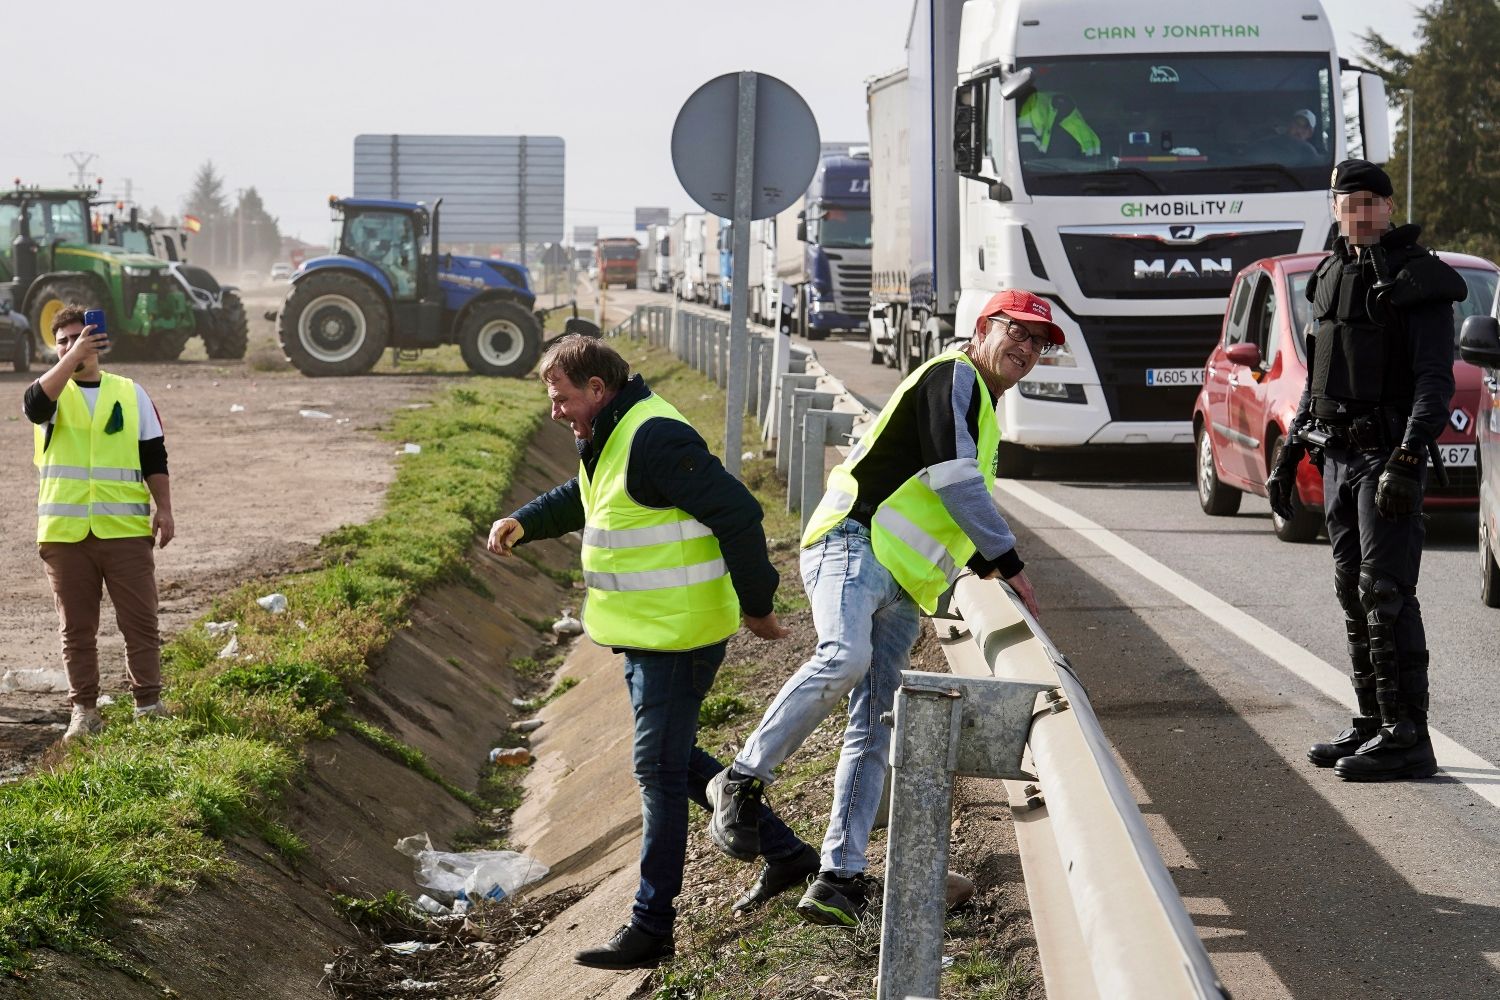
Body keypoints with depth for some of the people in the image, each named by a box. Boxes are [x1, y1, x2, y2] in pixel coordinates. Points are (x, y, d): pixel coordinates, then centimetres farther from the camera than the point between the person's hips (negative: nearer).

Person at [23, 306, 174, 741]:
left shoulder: (130, 393, 11)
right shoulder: (53, 392, 6)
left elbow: (154, 457, 12)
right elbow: (35, 404, -20)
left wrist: (163, 508, 2)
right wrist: (73, 357, -29)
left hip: (126, 529, 0)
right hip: (66, 531, 0)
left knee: (140, 622, 0)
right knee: (77, 628, 5)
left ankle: (149, 703, 8)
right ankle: (84, 710, 11)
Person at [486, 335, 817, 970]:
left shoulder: (654, 439, -22)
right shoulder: (611, 439, 11)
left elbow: (737, 514, -25)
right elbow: (578, 499, 30)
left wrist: (755, 604, -18)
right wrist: (522, 524, 11)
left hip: (677, 638, -11)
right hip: (647, 634, 11)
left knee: (659, 771, -3)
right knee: (675, 759, 19)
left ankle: (651, 928, 5)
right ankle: (784, 853, 30)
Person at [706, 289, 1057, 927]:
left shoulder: (981, 414, 30)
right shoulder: (954, 378, -1)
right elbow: (956, 483, -10)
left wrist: (984, 565, 38)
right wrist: (1010, 565, -4)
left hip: (901, 592, 10)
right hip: (854, 545, -10)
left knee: (874, 734, -1)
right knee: (845, 658, -35)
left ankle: (839, 878, -5)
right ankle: (742, 782, -23)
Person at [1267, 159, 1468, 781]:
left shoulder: (1417, 280, -9)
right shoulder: (1332, 277, 15)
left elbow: (1435, 380, -16)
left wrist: (1407, 460, -26)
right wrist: (1289, 453, 21)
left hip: (1389, 453, -8)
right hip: (1340, 455, 8)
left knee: (1385, 594, -11)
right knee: (1354, 594, 11)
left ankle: (1406, 737, -10)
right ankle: (1372, 723, 20)